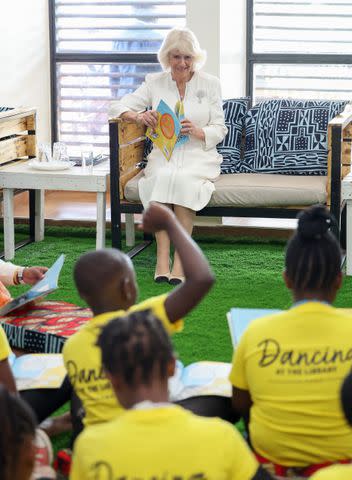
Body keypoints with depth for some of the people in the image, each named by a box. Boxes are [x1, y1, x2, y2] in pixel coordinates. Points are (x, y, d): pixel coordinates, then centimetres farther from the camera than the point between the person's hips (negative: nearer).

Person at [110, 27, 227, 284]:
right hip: (164, 154, 1)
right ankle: (162, 260, -36)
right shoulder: (155, 82, 10)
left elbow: (220, 129, 5)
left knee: (183, 180, -35)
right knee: (162, 178, -34)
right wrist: (139, 116, -16)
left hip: (199, 155, -1)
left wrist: (198, 132, -17)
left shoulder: (210, 84, 7)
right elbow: (119, 107, 6)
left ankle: (180, 261, -34)